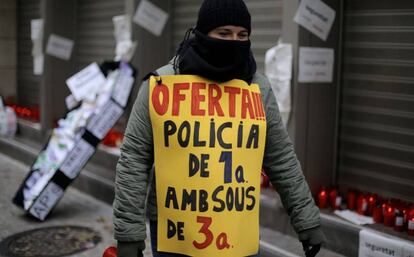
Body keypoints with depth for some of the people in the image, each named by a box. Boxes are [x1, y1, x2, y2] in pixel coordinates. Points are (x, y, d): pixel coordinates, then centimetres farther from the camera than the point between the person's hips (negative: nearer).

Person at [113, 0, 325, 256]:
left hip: (238, 227, 2)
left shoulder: (258, 88, 0)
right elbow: (134, 159, -6)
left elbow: (282, 160, 7)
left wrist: (308, 221, 7)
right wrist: (129, 232, -9)